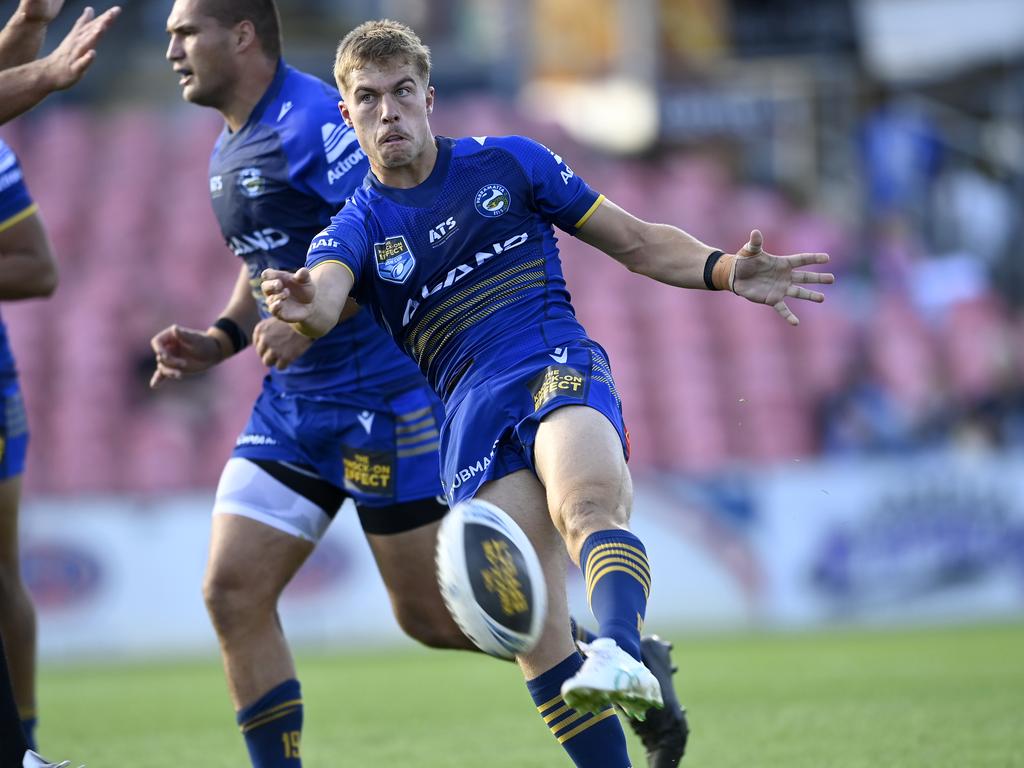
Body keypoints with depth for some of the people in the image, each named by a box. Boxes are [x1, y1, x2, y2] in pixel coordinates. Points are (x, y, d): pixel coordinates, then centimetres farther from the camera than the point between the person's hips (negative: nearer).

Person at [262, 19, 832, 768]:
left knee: (586, 504, -36)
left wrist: (725, 271, -1)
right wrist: (301, 305, -38)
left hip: (562, 368, -2)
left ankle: (621, 652, -62)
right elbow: (323, 296, -12)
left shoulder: (508, 163, 14)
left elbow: (636, 241, 18)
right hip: (474, 417, 2)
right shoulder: (356, 229, 12)